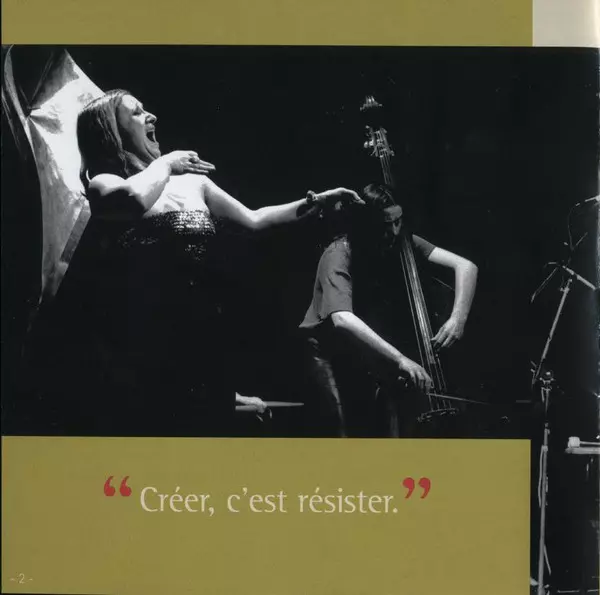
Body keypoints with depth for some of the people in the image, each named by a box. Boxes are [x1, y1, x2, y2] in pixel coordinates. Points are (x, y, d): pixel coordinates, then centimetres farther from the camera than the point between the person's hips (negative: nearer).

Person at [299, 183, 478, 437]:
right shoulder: (340, 254, -24)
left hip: (371, 356, 5)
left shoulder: (401, 244, -9)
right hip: (331, 355, -5)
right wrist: (399, 359, -47)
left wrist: (458, 317, -30)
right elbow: (342, 319, -40)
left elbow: (466, 266, -13)